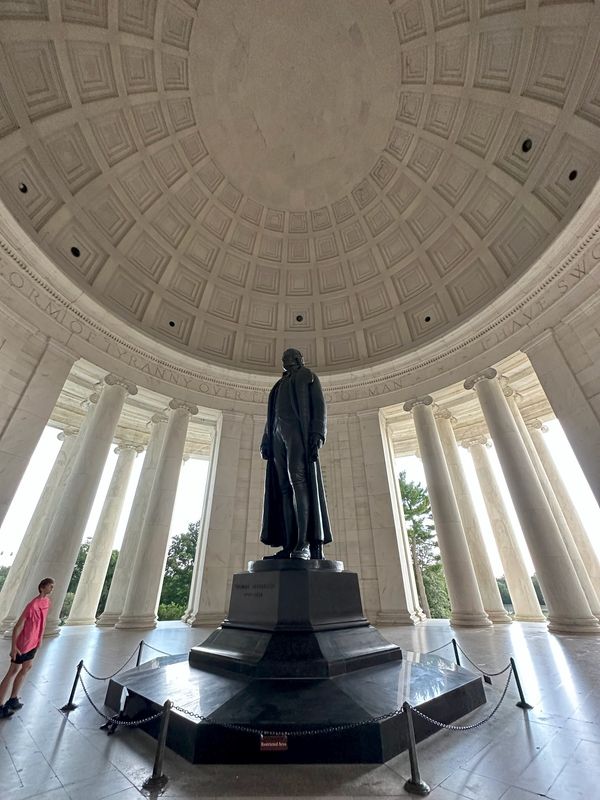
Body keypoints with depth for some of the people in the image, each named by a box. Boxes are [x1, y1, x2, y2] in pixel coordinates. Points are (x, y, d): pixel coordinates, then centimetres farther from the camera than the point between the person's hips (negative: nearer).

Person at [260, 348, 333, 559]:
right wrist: (266, 441, 10)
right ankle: (290, 546, -11)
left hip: (298, 429, -6)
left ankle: (305, 545, -26)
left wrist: (317, 433, -16)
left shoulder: (308, 376, 16)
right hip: (278, 434, 6)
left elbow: (319, 405, 1)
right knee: (284, 488, -6)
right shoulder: (279, 385, 33)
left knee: (298, 478, -23)